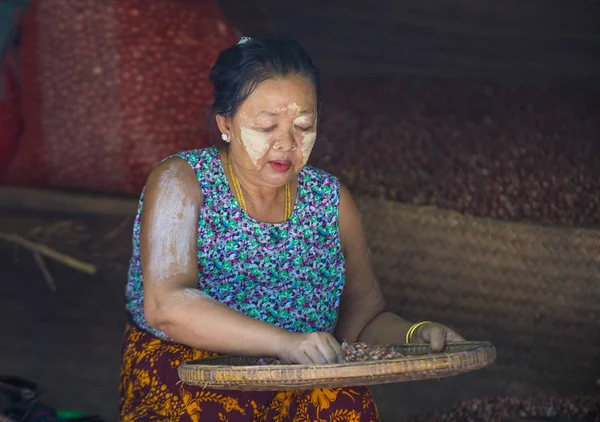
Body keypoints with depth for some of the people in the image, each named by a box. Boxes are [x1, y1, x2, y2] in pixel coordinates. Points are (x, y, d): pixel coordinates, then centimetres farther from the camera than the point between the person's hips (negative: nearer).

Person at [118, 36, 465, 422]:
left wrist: (416, 335, -7)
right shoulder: (182, 183, -2)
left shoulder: (329, 198, 10)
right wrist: (286, 342, -28)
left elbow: (363, 318, 16)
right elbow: (165, 304, -17)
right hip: (185, 380, -3)